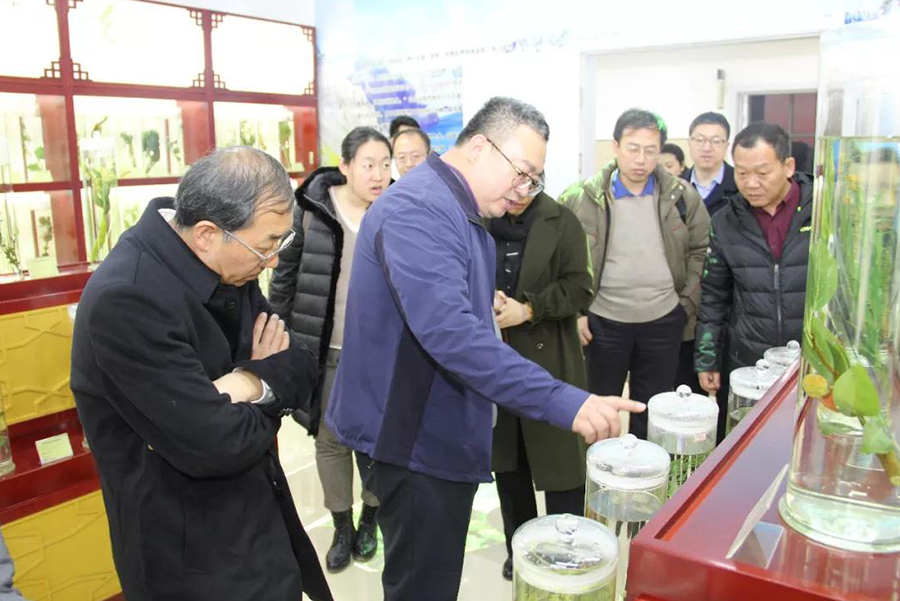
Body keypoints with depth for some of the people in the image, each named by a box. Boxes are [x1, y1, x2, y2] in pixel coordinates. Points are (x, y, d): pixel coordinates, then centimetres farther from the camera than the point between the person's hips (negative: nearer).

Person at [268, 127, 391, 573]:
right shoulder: (312, 208, -6)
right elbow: (285, 274, 0)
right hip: (325, 350, 0)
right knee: (330, 439, 11)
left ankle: (369, 520, 35)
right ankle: (342, 527, 31)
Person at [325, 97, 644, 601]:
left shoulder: (461, 212, 11)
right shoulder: (418, 210, -23)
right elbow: (450, 332, -36)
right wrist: (563, 403, -39)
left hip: (443, 434, 10)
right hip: (415, 441, -10)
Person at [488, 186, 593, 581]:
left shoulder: (562, 223, -4)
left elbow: (579, 291, -6)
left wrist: (529, 308, -18)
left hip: (548, 361, -3)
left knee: (560, 463, 3)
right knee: (506, 459, 14)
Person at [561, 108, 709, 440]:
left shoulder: (682, 196, -1)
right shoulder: (583, 198, -8)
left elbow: (701, 249, 8)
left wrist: (688, 301, 2)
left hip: (664, 320, 2)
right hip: (603, 322, -1)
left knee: (651, 416, 14)